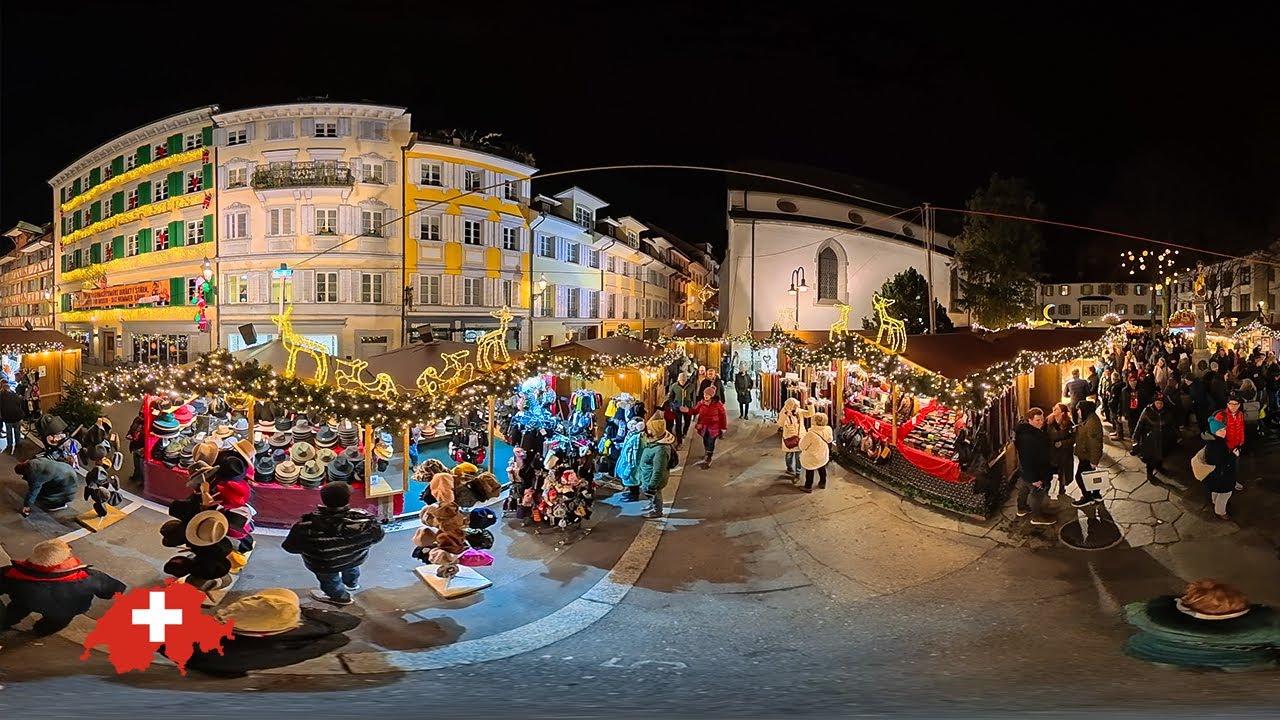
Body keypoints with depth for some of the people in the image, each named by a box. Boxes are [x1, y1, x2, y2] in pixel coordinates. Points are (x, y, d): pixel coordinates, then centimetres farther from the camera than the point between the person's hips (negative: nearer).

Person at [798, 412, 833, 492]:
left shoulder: (811, 433, -35)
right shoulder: (828, 430, -20)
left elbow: (802, 446, -23)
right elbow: (829, 440, 2)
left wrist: (802, 438, -5)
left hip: (811, 457, -5)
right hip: (823, 456, 5)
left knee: (809, 471, 16)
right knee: (822, 468, 28)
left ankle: (808, 487, 26)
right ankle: (822, 483, 44)